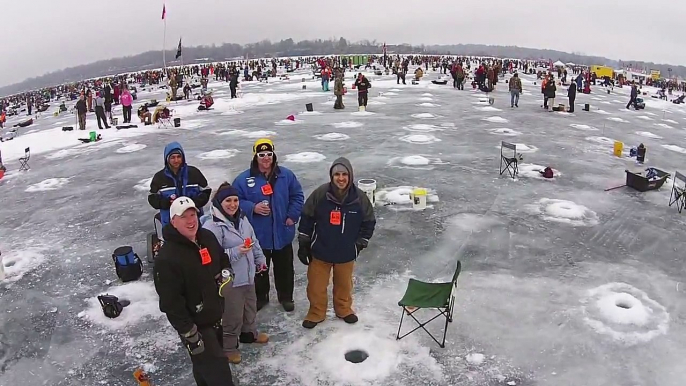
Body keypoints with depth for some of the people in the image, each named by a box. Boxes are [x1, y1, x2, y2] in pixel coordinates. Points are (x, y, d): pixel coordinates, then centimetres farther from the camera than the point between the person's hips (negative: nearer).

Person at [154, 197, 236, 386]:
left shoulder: (208, 237, -2)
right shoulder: (167, 258, -26)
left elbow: (222, 259, 18)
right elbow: (171, 302, -25)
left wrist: (225, 273, -3)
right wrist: (190, 334, -22)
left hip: (216, 316, 7)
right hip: (195, 325, -7)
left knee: (206, 368, 28)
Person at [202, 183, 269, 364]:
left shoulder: (241, 218, 4)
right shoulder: (212, 225, -23)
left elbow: (254, 240, 16)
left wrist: (260, 259, 16)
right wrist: (236, 252, -32)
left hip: (248, 274, 8)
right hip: (229, 279, -8)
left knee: (250, 306, 25)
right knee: (232, 315, 3)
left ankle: (249, 333, 49)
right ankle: (228, 347, 25)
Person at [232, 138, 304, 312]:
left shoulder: (286, 175, -3)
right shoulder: (244, 179, -9)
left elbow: (297, 196, 3)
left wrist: (292, 216, -6)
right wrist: (252, 208, -20)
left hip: (282, 233, 1)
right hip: (258, 235, -1)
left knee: (285, 268, 17)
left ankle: (286, 297, 38)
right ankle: (260, 297, 39)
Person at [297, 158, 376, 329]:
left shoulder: (359, 198, -12)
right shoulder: (320, 194, -16)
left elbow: (369, 222, 2)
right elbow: (306, 218, -5)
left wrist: (360, 244, 2)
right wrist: (303, 244, -1)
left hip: (346, 253, 1)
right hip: (320, 250, -1)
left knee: (344, 284, 20)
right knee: (316, 285, 11)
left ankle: (344, 309, 45)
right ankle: (316, 313, 34)